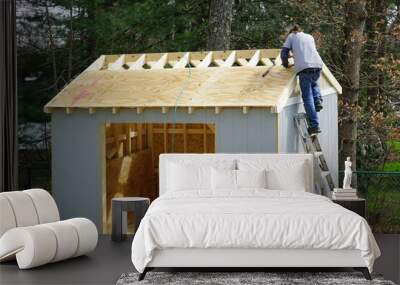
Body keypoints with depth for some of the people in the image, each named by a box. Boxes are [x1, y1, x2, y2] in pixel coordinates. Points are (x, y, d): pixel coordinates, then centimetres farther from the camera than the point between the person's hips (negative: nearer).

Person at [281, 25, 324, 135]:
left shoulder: (291, 36, 18)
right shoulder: (310, 37, 29)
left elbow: (284, 52, 10)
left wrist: (286, 64, 26)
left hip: (304, 68, -4)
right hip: (317, 65, 4)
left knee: (308, 97, -3)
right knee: (314, 84, 35)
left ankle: (314, 126, -10)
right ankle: (318, 101, 8)